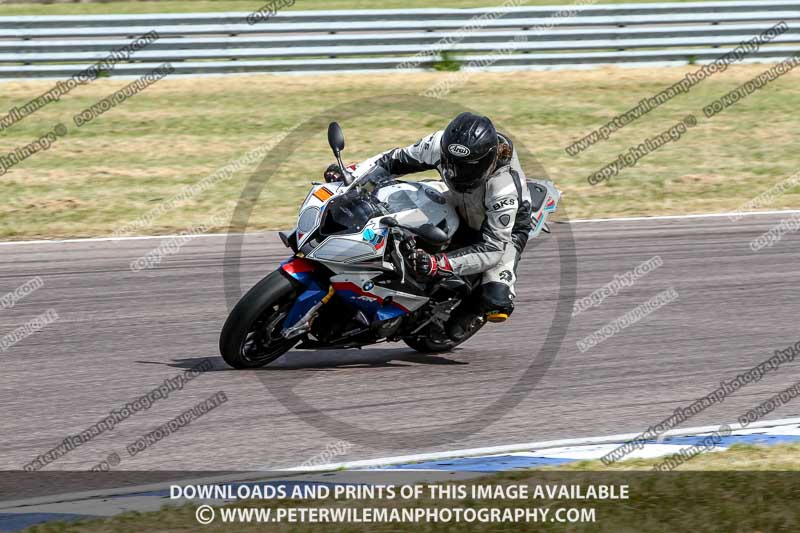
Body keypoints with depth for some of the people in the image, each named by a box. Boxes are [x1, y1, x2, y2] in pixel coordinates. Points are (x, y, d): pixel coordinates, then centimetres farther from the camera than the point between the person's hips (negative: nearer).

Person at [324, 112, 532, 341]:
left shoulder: (503, 186, -42)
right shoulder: (440, 144, -28)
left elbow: (493, 247, -40)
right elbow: (397, 160, -11)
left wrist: (439, 264, -52)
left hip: (507, 228, -5)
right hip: (461, 210, 5)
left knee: (496, 306, -27)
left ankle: (470, 305, 8)